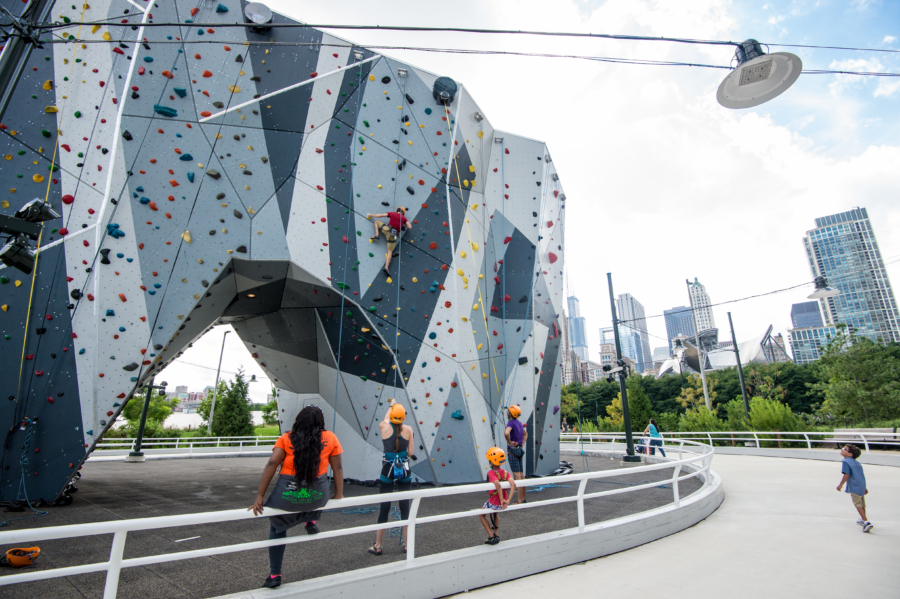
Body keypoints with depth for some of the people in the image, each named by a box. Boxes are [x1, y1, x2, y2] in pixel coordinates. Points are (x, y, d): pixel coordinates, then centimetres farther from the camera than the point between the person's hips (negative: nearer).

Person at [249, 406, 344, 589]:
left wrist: (260, 496, -3)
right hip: (317, 497, 0)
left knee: (277, 529, 29)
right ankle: (311, 521, 19)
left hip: (287, 497, 0)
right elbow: (338, 468, 4)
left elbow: (271, 464, -7)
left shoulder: (286, 439, 2)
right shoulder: (330, 438, 2)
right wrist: (338, 495, 16)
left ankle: (275, 575, 30)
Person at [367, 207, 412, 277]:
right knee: (390, 251, 5)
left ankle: (376, 235, 8)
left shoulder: (392, 213, 13)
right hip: (393, 235, 0)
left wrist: (370, 215, 26)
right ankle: (386, 268, -11)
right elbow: (410, 227, 7)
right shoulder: (404, 218, 13)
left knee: (377, 221, 26)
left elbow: (380, 215, 13)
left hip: (387, 229, 0)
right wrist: (406, 224, 29)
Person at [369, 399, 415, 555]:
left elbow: (386, 419, 19)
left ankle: (377, 546, 21)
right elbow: (411, 453, -3)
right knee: (405, 506, 12)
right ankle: (407, 544, 23)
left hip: (388, 471, 0)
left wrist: (391, 405, 34)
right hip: (404, 470, 1)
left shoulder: (384, 427, -7)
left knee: (384, 508, 9)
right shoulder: (408, 429, -6)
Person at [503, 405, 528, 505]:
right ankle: (523, 498, 22)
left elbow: (506, 433, -37)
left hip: (512, 450, -9)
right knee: (521, 475, 14)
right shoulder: (519, 423, 10)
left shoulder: (511, 423, -16)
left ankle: (520, 501, 1)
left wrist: (509, 442, -21)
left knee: (517, 476, -4)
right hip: (520, 450, 9)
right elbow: (525, 434, 26)